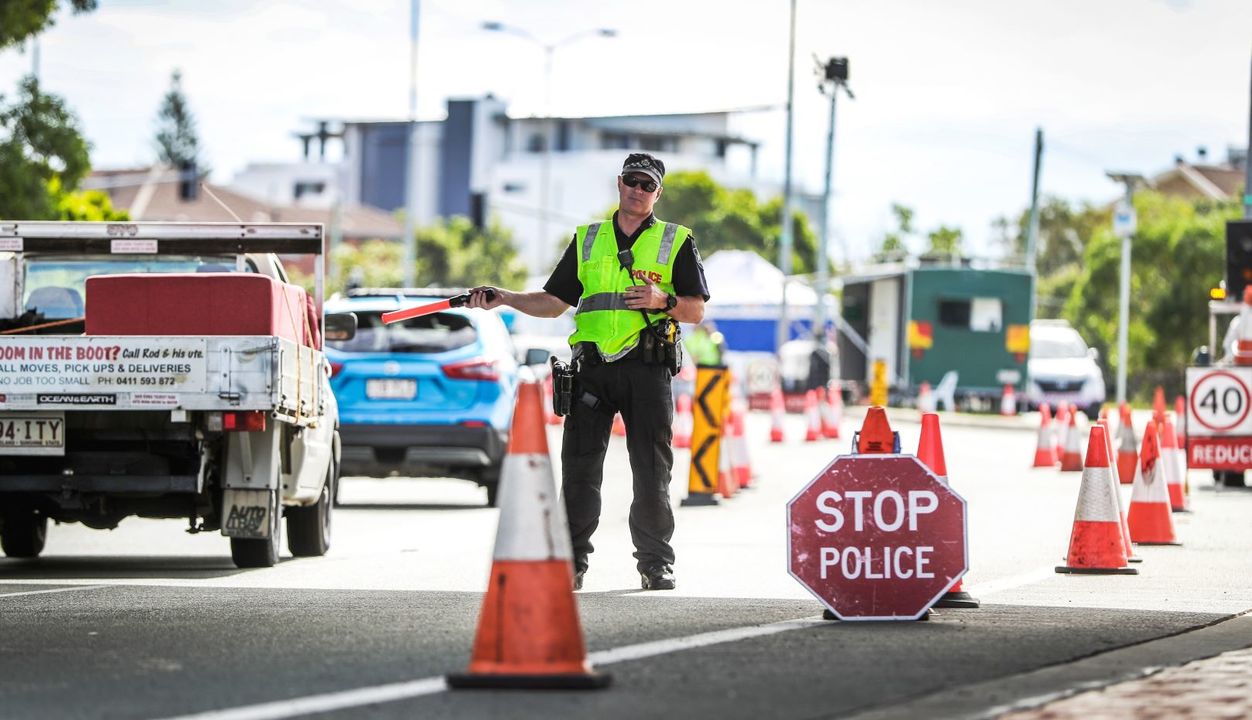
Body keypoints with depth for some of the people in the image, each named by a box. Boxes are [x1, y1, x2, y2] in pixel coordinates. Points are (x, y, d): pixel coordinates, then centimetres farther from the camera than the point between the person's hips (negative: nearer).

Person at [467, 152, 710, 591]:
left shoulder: (676, 242, 9)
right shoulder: (587, 240, 18)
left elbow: (696, 310, 5)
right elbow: (555, 301, 19)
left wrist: (663, 300, -14)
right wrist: (503, 299, 6)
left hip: (648, 369, -2)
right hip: (593, 367, 2)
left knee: (652, 472, 0)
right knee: (579, 467, -3)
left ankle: (656, 563, 9)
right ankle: (570, 562, 1)